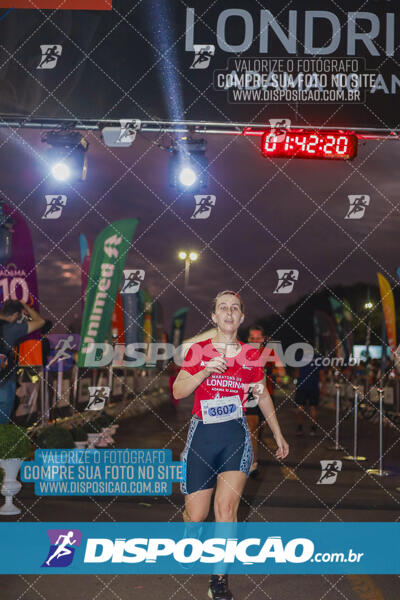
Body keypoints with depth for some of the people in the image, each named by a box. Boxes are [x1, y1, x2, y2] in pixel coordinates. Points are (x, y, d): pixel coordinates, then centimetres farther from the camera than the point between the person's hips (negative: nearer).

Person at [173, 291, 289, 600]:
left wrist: (278, 435, 22)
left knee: (226, 507, -16)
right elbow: (178, 391, -1)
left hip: (236, 435, 1)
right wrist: (205, 371, -16)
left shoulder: (251, 355, 6)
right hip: (202, 434, 0)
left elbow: (263, 395, 19)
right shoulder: (198, 350, 2)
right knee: (197, 515, -1)